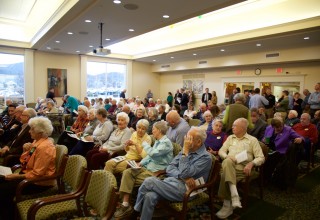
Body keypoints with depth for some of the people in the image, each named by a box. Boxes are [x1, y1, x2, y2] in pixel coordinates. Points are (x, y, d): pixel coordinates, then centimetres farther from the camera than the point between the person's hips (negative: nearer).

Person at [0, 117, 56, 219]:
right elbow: (25, 161, 12)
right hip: (30, 174, 9)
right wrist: (26, 151, -6)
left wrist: (17, 176, -17)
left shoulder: (44, 147, -26)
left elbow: (37, 174, -24)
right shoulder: (38, 141, 5)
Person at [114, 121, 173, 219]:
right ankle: (125, 204, -13)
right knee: (127, 172, -11)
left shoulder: (166, 142, -14)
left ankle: (126, 204, 0)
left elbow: (153, 153, -27)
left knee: (129, 177, -16)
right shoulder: (157, 141, 17)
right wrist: (141, 163, 5)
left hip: (156, 172, -9)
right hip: (148, 167, 9)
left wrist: (145, 144, -10)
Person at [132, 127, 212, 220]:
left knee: (149, 181, -20)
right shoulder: (187, 150, 14)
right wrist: (183, 176, -12)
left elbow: (184, 173, -18)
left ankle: (136, 208, 3)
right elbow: (170, 168, 7)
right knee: (150, 196, -25)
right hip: (170, 181, 6)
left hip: (184, 189, -6)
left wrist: (185, 152, -14)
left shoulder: (206, 157, -7)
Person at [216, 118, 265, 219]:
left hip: (243, 167, -3)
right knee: (227, 162, -35)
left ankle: (228, 205, -20)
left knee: (225, 175, -32)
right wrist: (228, 157, -6)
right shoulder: (230, 138, 23)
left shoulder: (252, 140, 12)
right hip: (229, 165, 3)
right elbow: (221, 151, 16)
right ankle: (234, 195, -39)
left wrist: (251, 163, -15)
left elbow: (261, 157, 4)